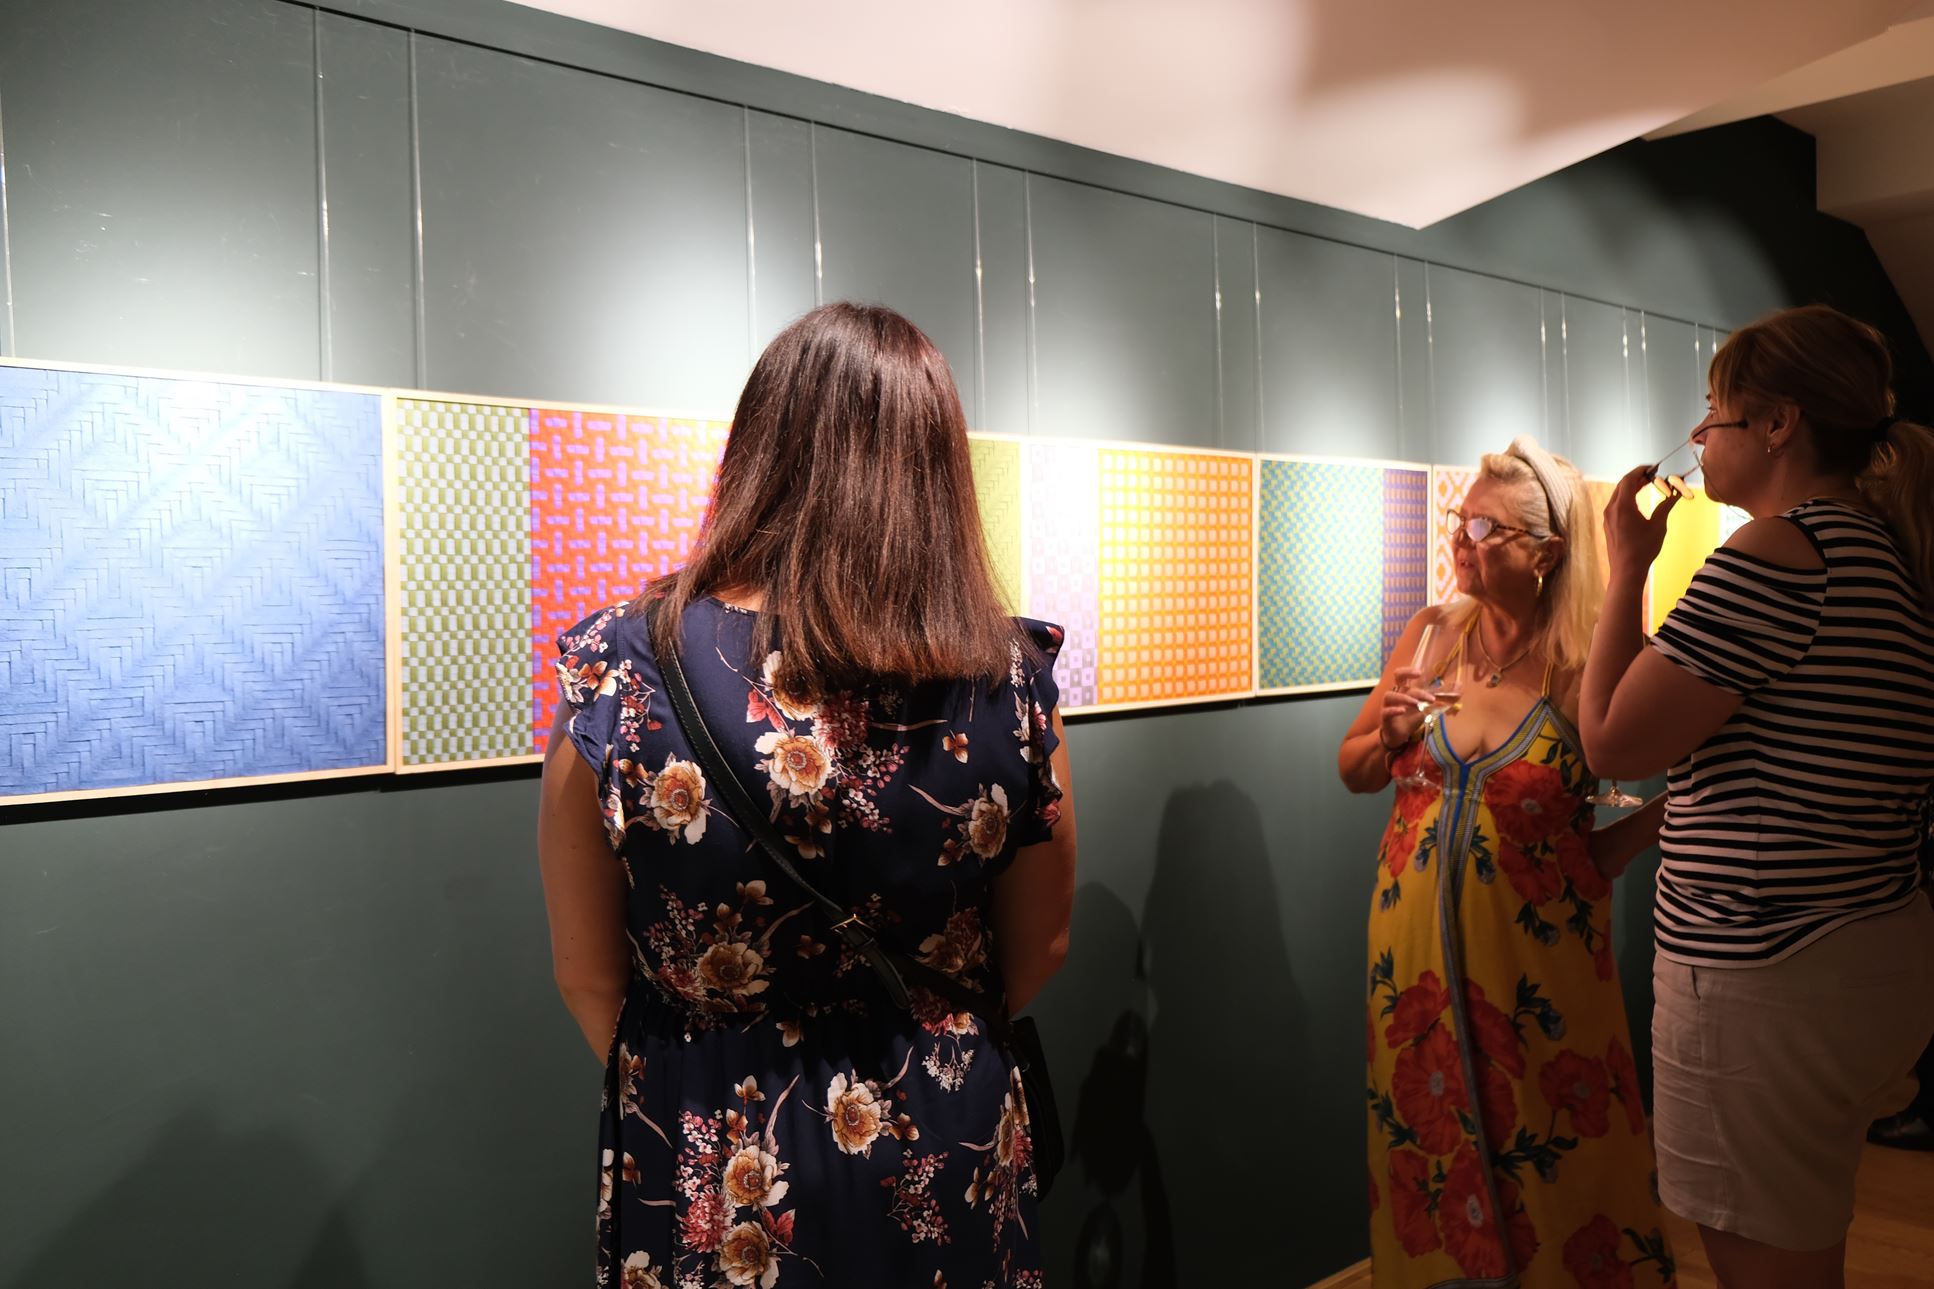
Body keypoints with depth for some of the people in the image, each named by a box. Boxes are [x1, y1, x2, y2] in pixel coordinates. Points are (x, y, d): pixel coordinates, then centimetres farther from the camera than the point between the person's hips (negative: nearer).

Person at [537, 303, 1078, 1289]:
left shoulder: (621, 671, -19)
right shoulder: (1009, 680, -16)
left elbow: (587, 978, -7)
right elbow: (1037, 951, -2)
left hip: (708, 1190, 0)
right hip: (946, 1170, 1)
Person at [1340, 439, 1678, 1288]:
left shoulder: (1589, 664, -11)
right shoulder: (1432, 636, 1)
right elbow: (1353, 772, 10)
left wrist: (1598, 860, -12)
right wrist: (1392, 734, -9)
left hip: (1536, 951, -3)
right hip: (1417, 941, 4)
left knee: (1552, 1162, 9)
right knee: (1428, 1144, 15)